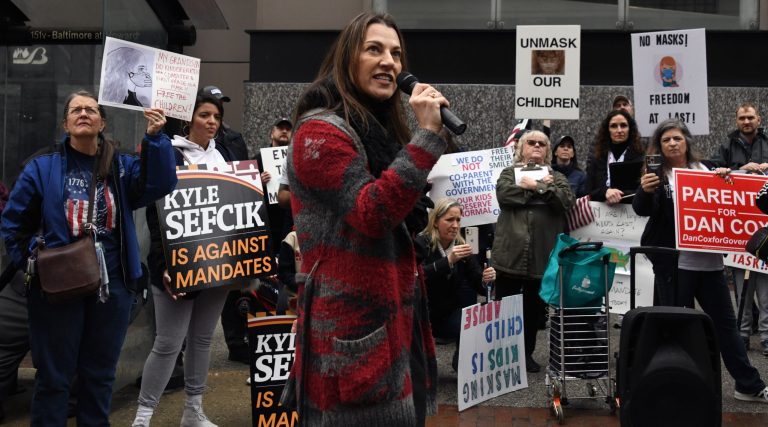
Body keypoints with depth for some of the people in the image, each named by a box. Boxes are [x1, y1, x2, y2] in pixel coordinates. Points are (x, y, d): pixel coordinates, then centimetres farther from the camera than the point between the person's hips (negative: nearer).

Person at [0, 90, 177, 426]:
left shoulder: (122, 166, 4)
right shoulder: (43, 166, -2)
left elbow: (160, 184, -14)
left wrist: (155, 139, -24)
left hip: (113, 284, 3)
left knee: (100, 373, 15)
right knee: (54, 375, 7)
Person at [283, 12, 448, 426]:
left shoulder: (379, 129, 16)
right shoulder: (320, 132, -12)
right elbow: (373, 213, -25)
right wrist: (427, 134, -23)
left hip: (393, 316, 9)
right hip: (354, 325, -9)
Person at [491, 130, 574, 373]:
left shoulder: (556, 177, 15)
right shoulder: (509, 173, 12)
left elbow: (567, 200, -5)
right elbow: (504, 194, -10)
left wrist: (536, 186, -9)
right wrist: (541, 187, -6)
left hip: (542, 253, 2)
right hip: (511, 251, -1)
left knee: (534, 307, 10)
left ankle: (527, 353, 23)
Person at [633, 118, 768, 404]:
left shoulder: (706, 169, 10)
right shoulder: (657, 175, -1)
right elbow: (642, 210, -14)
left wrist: (726, 178, -7)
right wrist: (644, 190, -36)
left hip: (709, 260, 4)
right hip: (674, 262, -4)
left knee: (725, 321, 11)